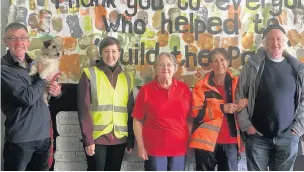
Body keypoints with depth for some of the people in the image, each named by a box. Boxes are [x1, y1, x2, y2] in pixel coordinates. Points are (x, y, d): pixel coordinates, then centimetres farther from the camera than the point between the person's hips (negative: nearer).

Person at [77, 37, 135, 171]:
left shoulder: (127, 78, 10)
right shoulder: (90, 74, -2)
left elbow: (130, 111, 11)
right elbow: (84, 110, -7)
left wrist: (131, 139, 7)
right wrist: (88, 139, -12)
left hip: (119, 138, 4)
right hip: (96, 137, -4)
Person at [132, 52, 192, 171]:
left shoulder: (184, 89, 4)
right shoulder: (146, 90, -3)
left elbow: (190, 119, 8)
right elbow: (137, 120, -1)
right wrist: (141, 146, -5)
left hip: (179, 148, 3)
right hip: (155, 148, -2)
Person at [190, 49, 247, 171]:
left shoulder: (236, 83, 7)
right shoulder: (201, 86, -1)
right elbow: (197, 113, -9)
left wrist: (245, 101, -4)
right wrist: (222, 108, -17)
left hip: (230, 141, 2)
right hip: (206, 140, -2)